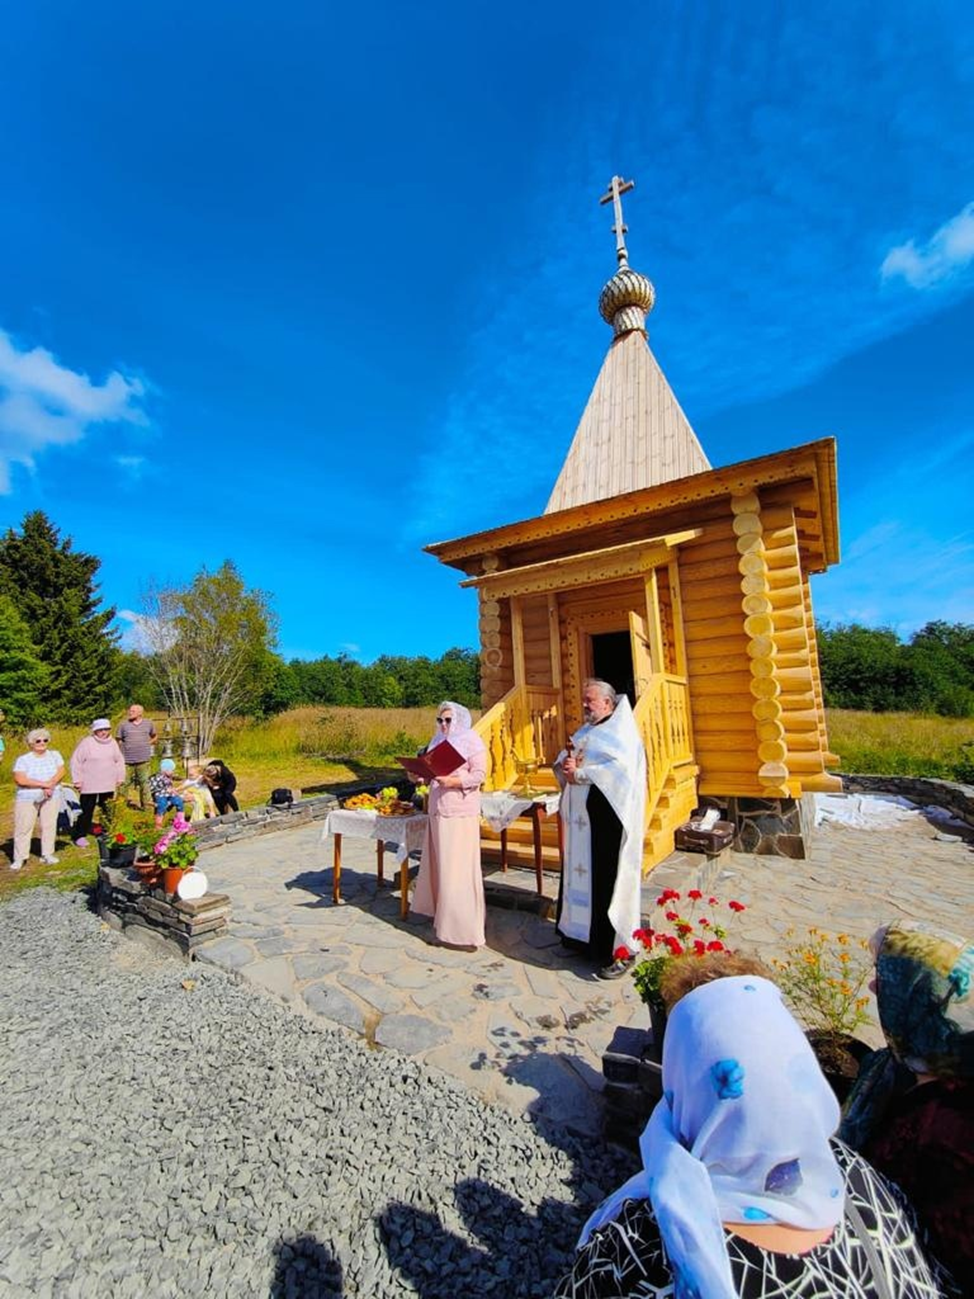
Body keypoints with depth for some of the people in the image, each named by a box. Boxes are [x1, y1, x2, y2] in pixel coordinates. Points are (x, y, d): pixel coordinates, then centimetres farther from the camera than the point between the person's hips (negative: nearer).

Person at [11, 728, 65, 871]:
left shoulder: (54, 755, 4)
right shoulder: (23, 759, -4)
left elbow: (61, 771, -6)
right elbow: (20, 780, -13)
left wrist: (50, 785, -20)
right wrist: (44, 784, -16)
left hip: (51, 797, 2)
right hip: (27, 798, -2)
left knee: (49, 825, 4)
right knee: (23, 827, 1)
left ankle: (47, 855, 13)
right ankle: (19, 858, 13)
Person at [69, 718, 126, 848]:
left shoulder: (112, 743, 5)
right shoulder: (87, 742, -11)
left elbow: (119, 760, 14)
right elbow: (76, 761, -8)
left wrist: (120, 777, 12)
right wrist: (77, 780, -9)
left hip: (108, 785, 4)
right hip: (89, 786, -4)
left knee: (108, 811, 11)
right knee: (86, 811, 1)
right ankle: (80, 836, 14)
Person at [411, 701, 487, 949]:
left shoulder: (472, 741, -7)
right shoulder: (438, 740, 14)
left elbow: (480, 774, -13)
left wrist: (454, 782, -25)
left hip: (460, 811, -7)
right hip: (438, 808, 8)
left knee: (457, 866, -4)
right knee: (439, 862, 15)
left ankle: (463, 926, 6)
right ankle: (442, 911, 32)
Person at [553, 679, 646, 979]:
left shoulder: (622, 730, -6)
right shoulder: (584, 732, 16)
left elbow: (620, 768, -21)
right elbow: (561, 760, 14)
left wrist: (579, 774, -18)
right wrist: (565, 765, -9)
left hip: (607, 817, -7)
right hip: (581, 817, 7)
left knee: (607, 878, -2)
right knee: (581, 874, 13)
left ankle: (618, 949, 11)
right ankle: (582, 935, 28)